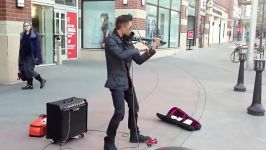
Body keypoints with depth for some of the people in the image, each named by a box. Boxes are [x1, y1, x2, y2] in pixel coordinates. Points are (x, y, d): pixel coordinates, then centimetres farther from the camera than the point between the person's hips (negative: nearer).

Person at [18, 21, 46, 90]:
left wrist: (37, 56, -15)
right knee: (26, 70, 5)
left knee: (29, 70, -9)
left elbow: (37, 46, -9)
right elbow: (21, 46, 15)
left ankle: (42, 80, 7)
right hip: (24, 56, 6)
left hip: (31, 56, -6)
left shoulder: (35, 34, -4)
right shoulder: (22, 35, 14)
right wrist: (20, 56, 12)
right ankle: (29, 84, 15)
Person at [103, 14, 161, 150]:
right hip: (116, 81, -9)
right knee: (120, 112, -14)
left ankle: (134, 135, 36)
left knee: (134, 107, 18)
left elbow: (139, 60, 10)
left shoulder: (126, 41, 8)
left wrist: (152, 49, 2)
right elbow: (121, 55, -32)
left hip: (127, 80, 9)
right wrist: (138, 49, -20)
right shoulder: (111, 40, -14)